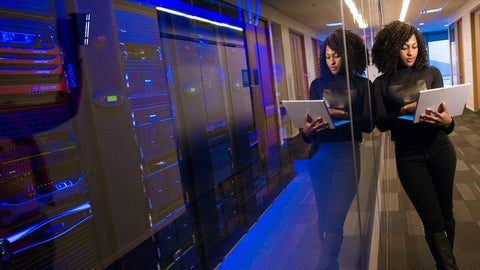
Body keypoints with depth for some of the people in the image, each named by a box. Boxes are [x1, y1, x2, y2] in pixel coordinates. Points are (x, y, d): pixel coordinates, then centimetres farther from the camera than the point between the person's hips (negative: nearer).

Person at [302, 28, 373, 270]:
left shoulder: (362, 84, 4)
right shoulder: (318, 84, 10)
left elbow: (368, 123, -3)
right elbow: (310, 120, 6)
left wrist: (341, 114, -19)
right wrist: (307, 131, -17)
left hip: (346, 154, -2)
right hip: (319, 154, 3)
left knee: (334, 219, -9)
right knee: (323, 216, 11)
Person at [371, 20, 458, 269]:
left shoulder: (431, 73, 2)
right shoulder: (381, 83, -1)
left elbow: (444, 111, -4)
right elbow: (381, 123, -7)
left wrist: (447, 121, -26)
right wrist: (403, 111, -24)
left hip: (439, 149, 2)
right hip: (408, 155, -2)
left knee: (445, 213, 15)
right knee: (432, 220, 2)